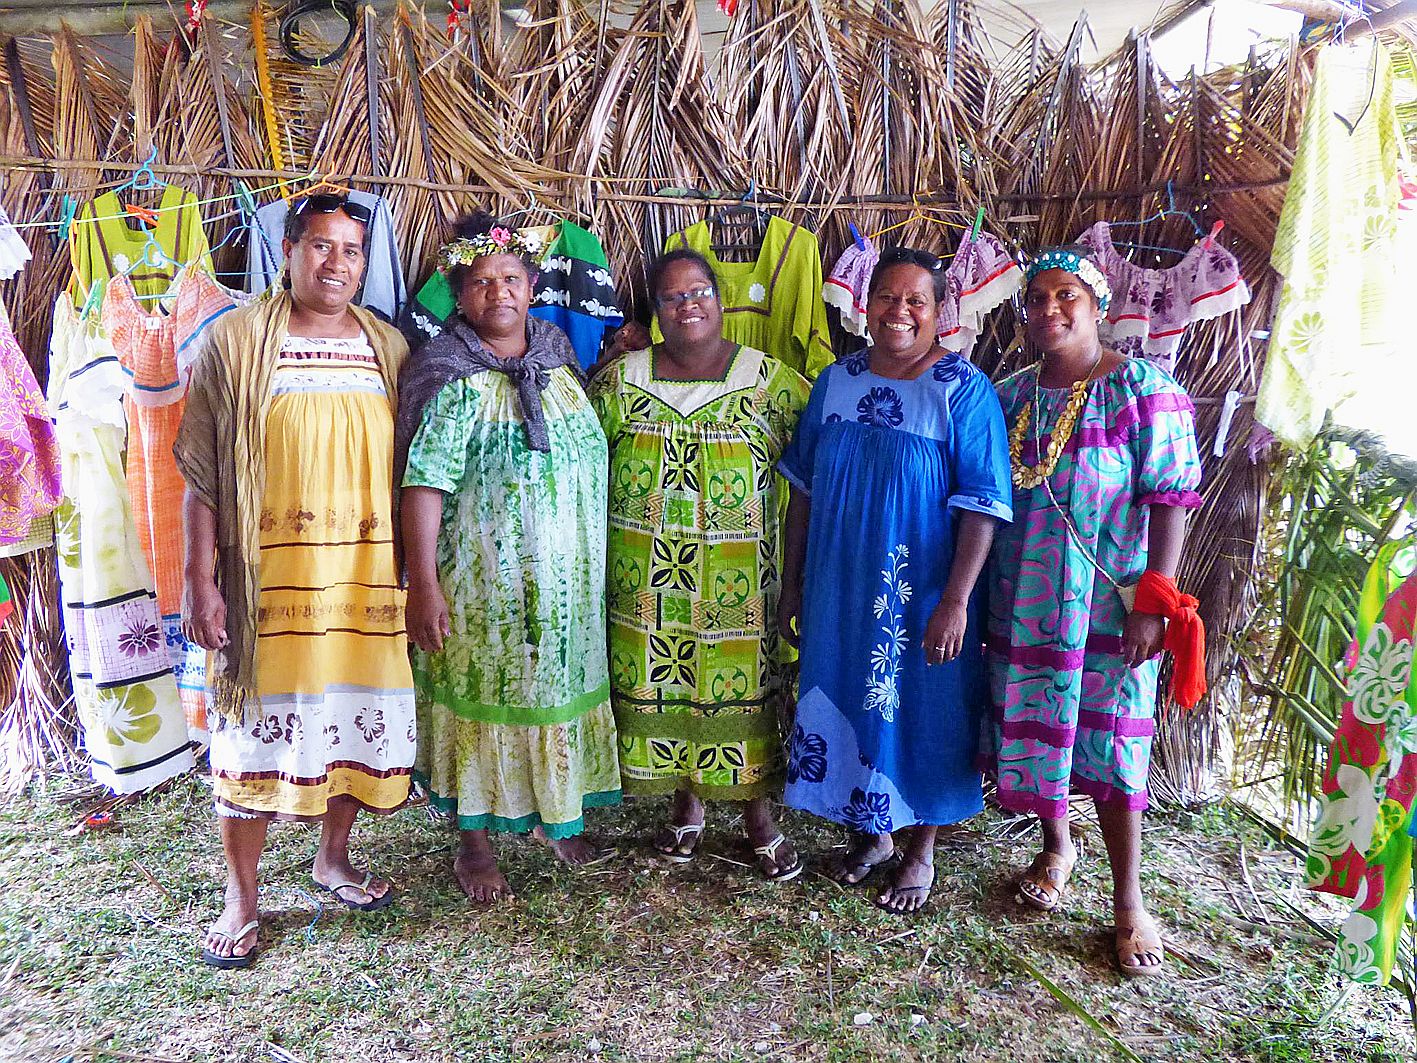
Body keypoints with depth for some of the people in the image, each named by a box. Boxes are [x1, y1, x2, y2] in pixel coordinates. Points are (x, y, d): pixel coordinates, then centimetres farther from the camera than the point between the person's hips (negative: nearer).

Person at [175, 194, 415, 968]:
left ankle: (333, 859, 35)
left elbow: (410, 468, 11)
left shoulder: (388, 348, 7)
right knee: (255, 726, 5)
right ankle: (241, 897, 23)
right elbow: (200, 473, -3)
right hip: (267, 577, -3)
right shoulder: (236, 341, -2)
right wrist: (199, 580, -8)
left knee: (356, 716, 12)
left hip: (366, 575, 3)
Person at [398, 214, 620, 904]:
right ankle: (475, 841, 26)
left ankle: (556, 814, 37)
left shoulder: (559, 359, 6)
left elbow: (591, 454, 17)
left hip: (567, 578, 6)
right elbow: (424, 482, -16)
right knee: (484, 696, 7)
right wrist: (423, 586, -20)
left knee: (559, 687, 16)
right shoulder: (453, 376, -11)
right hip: (482, 581, -5)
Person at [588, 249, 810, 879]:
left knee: (744, 687, 6)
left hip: (738, 583, -1)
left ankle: (759, 818, 26)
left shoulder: (767, 379, -2)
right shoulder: (620, 380, 3)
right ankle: (687, 807, 33)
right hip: (649, 583, 2)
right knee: (661, 689, 11)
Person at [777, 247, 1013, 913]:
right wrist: (792, 583, 8)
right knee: (846, 705, 16)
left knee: (923, 714, 10)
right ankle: (870, 834, 39)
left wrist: (955, 601, -20)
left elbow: (982, 506, -14)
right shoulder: (835, 382, 3)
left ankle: (920, 852, 33)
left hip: (922, 597, -4)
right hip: (839, 590, 5)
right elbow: (804, 489, 7)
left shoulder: (963, 390, -11)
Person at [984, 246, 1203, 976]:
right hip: (1022, 599, 5)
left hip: (1107, 600, -4)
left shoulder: (1141, 389, -9)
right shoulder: (1010, 394, 6)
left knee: (1109, 741, 1)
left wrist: (1153, 601, -16)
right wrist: (978, 597, 9)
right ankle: (1055, 847, 38)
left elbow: (1171, 499, -11)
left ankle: (1129, 901, 16)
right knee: (1033, 726, 14)